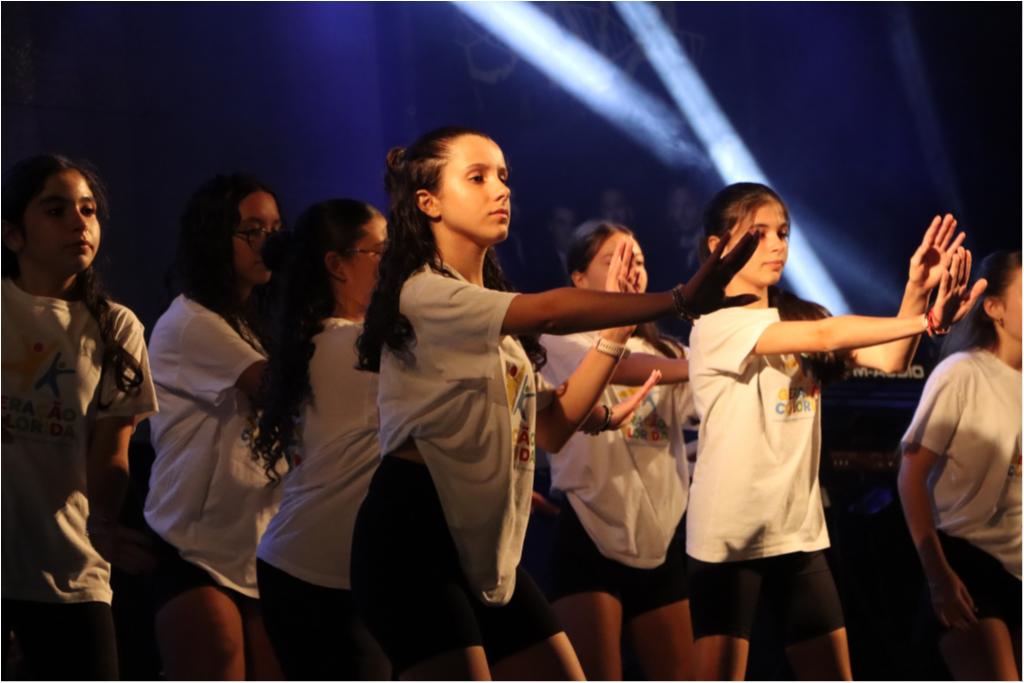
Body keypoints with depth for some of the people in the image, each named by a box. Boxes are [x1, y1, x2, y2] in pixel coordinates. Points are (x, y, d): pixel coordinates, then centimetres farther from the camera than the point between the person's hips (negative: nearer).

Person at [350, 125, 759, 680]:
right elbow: (550, 311, -26)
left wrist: (615, 328, 5)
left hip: (485, 546, 9)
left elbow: (551, 427, 11)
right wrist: (679, 299, -28)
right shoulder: (423, 294, -11)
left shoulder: (497, 319, 19)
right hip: (414, 536, -9)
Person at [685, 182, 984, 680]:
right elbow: (825, 335, -24)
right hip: (730, 535, -7)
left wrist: (917, 292, -20)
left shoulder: (798, 316, 11)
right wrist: (927, 321, -28)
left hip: (799, 531, 7)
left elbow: (888, 360, -4)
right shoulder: (716, 324, -12)